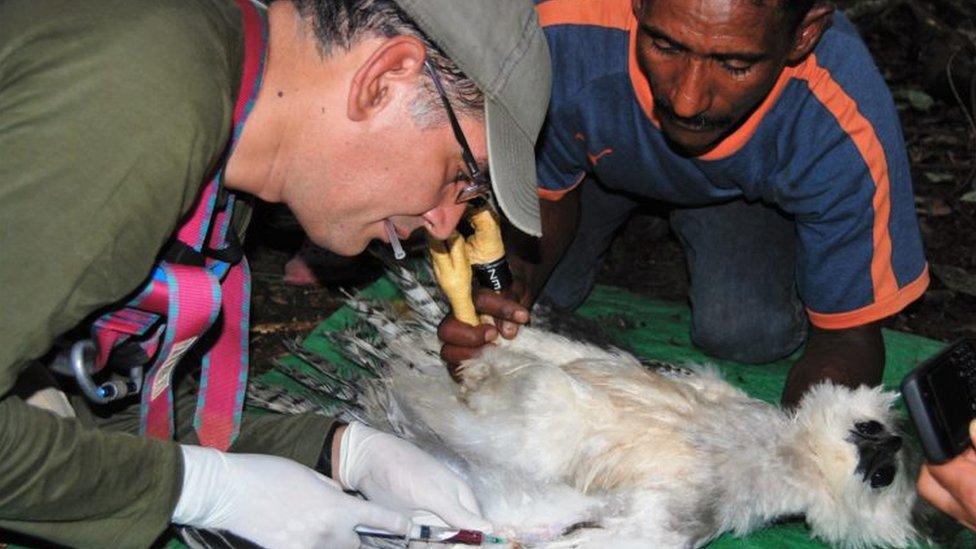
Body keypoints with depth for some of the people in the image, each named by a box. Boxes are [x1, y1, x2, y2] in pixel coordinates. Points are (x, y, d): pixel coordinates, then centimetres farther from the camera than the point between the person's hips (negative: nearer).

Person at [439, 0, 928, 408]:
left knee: (745, 332, -21)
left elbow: (849, 336, -28)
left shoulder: (845, 130, -41)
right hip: (605, 154, 1)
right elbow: (549, 193, -18)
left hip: (744, 186, -1)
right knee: (539, 297, -15)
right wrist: (512, 284, -41)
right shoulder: (561, 41, -40)